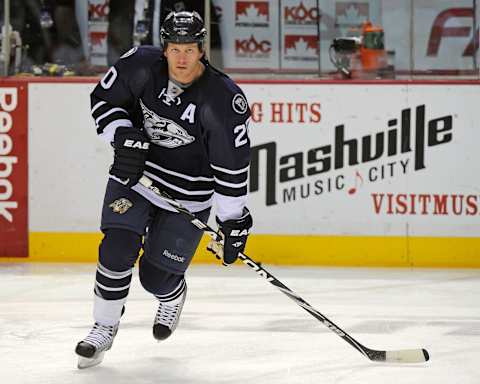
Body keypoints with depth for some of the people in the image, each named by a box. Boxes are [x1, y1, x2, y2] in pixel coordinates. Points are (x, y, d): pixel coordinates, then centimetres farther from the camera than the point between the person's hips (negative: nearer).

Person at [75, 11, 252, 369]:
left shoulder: (224, 100, -23)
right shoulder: (141, 65, -15)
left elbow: (233, 165, -18)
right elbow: (104, 98, 1)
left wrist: (235, 223, -15)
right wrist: (124, 137, -16)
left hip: (187, 194, -3)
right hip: (134, 173, 3)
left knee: (155, 276, -1)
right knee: (117, 251, -12)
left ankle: (173, 296, 37)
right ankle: (105, 329, 8)